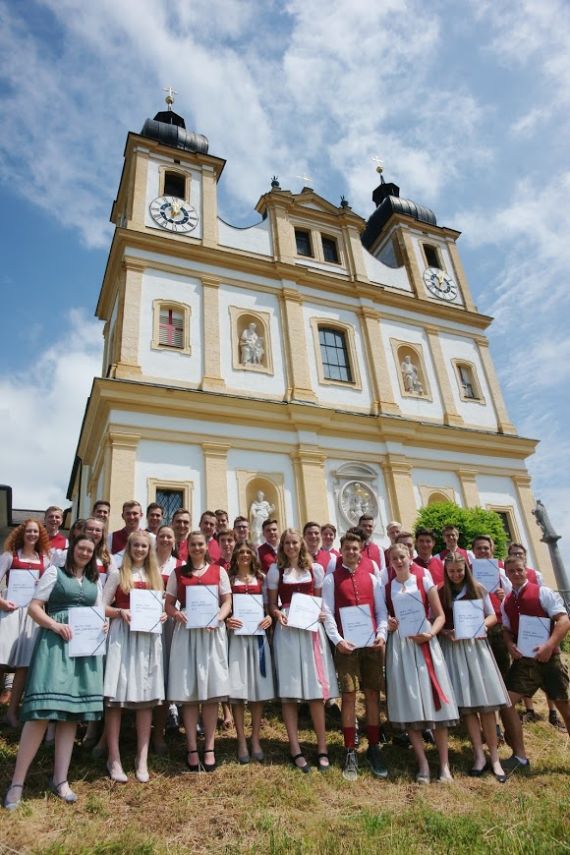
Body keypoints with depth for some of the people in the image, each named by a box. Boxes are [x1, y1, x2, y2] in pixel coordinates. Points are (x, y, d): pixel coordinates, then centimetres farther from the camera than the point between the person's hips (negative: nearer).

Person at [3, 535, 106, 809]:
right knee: (42, 712, -11)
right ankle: (17, 782, 1)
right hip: (55, 642, -5)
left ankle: (60, 779, 14)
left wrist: (102, 624, -2)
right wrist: (55, 624, -17)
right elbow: (34, 607, -2)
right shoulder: (55, 572, 4)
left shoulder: (95, 582, 18)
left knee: (72, 712, 6)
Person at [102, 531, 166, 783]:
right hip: (122, 635, -3)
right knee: (116, 697, -3)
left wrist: (163, 615, -2)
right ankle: (114, 758, 9)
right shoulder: (117, 574, 4)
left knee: (147, 696, 4)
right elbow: (102, 606, 0)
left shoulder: (155, 575, 16)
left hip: (149, 637, 4)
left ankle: (142, 759, 13)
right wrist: (120, 612, -17)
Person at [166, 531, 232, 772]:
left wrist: (218, 618, -13)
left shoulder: (218, 571, 8)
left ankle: (209, 747, 11)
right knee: (188, 691, 1)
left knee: (211, 690, 1)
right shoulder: (178, 573, 9)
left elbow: (227, 602, 6)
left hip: (213, 632, 0)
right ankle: (192, 748, 11)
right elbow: (168, 604, 8)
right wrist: (176, 614, -13)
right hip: (186, 632, 0)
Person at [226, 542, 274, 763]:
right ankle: (241, 742, 9)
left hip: (257, 635, 2)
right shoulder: (228, 579, 5)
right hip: (235, 635, -1)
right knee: (237, 689, -2)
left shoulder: (261, 579, 9)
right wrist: (225, 621, -14)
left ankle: (255, 740, 17)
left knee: (258, 688, 4)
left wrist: (269, 617, -7)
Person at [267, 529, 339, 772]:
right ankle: (295, 748, 9)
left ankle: (322, 746, 11)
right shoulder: (275, 570, 5)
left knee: (316, 688, 1)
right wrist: (277, 613, -13)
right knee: (288, 690, 0)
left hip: (311, 629, 1)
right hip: (286, 630, -1)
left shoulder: (315, 569, 7)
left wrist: (320, 613, -7)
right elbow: (271, 605, 7)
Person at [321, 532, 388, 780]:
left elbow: (381, 610, 10)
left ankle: (374, 749, 18)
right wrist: (337, 640, -12)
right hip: (346, 645, -2)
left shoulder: (371, 578, 11)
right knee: (349, 696, 0)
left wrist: (381, 634, -5)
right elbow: (327, 613, -2)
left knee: (373, 695, 6)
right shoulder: (331, 579, 3)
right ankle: (350, 752, 10)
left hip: (372, 644, 2)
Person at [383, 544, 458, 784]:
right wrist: (388, 624, -10)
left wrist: (430, 633, -15)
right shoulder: (387, 587, 9)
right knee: (409, 702, -1)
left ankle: (444, 765, 5)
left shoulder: (424, 580, 3)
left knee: (433, 697, -3)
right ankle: (423, 764, 7)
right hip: (399, 643, 1)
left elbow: (440, 615, 1)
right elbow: (384, 616, 12)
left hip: (424, 641, -1)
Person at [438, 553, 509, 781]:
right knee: (466, 703, -1)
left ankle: (494, 757, 7)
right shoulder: (440, 593, 3)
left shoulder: (478, 589, 5)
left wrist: (481, 625, -11)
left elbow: (492, 616, 8)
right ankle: (479, 755, 7)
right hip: (453, 648, -1)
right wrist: (447, 633, -16)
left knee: (486, 703, 0)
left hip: (476, 645, 1)